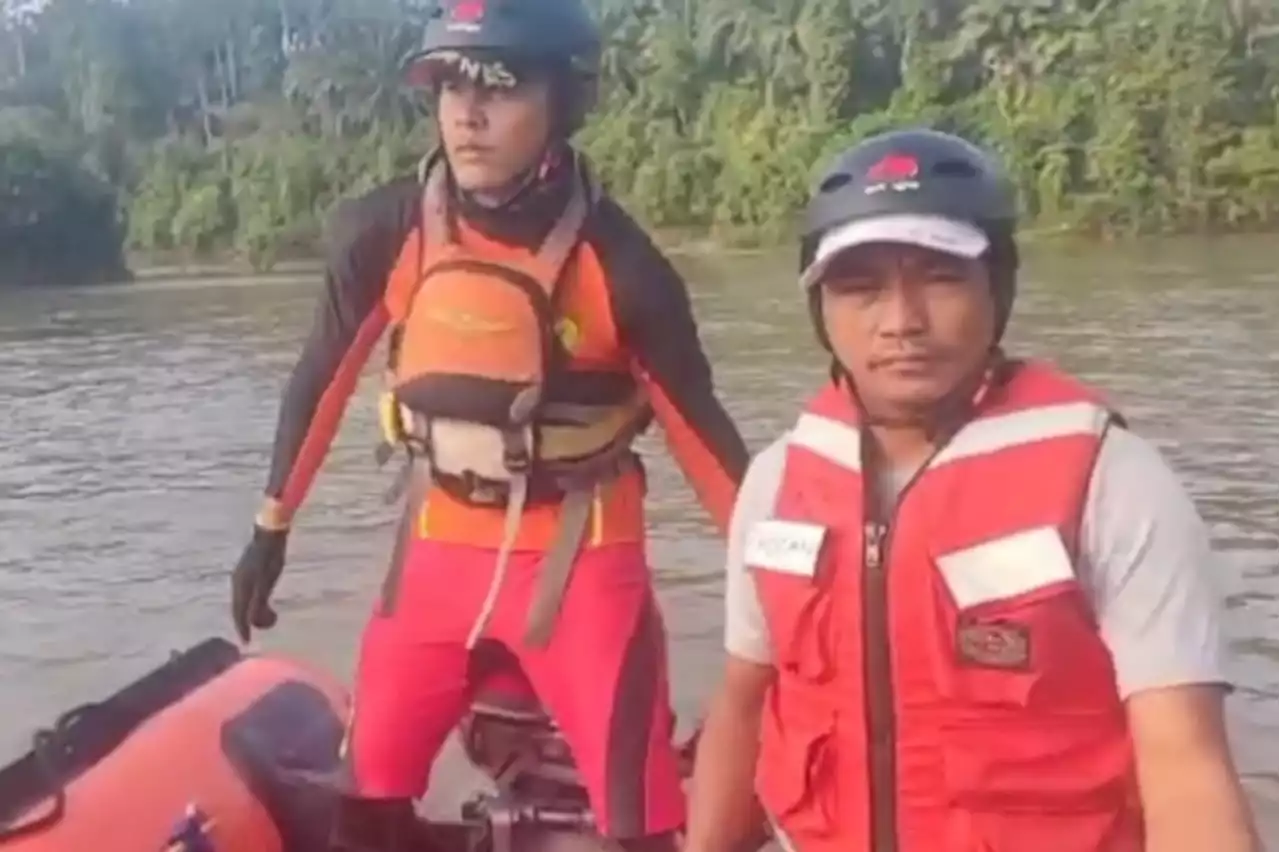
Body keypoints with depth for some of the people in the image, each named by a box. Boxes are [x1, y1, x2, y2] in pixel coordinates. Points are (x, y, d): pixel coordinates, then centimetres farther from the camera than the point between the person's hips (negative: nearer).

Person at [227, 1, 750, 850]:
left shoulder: (617, 261, -16)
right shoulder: (384, 231, -8)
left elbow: (696, 421, -7)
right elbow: (323, 378, 5)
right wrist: (271, 528, 11)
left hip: (580, 555, -3)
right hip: (438, 546, 4)